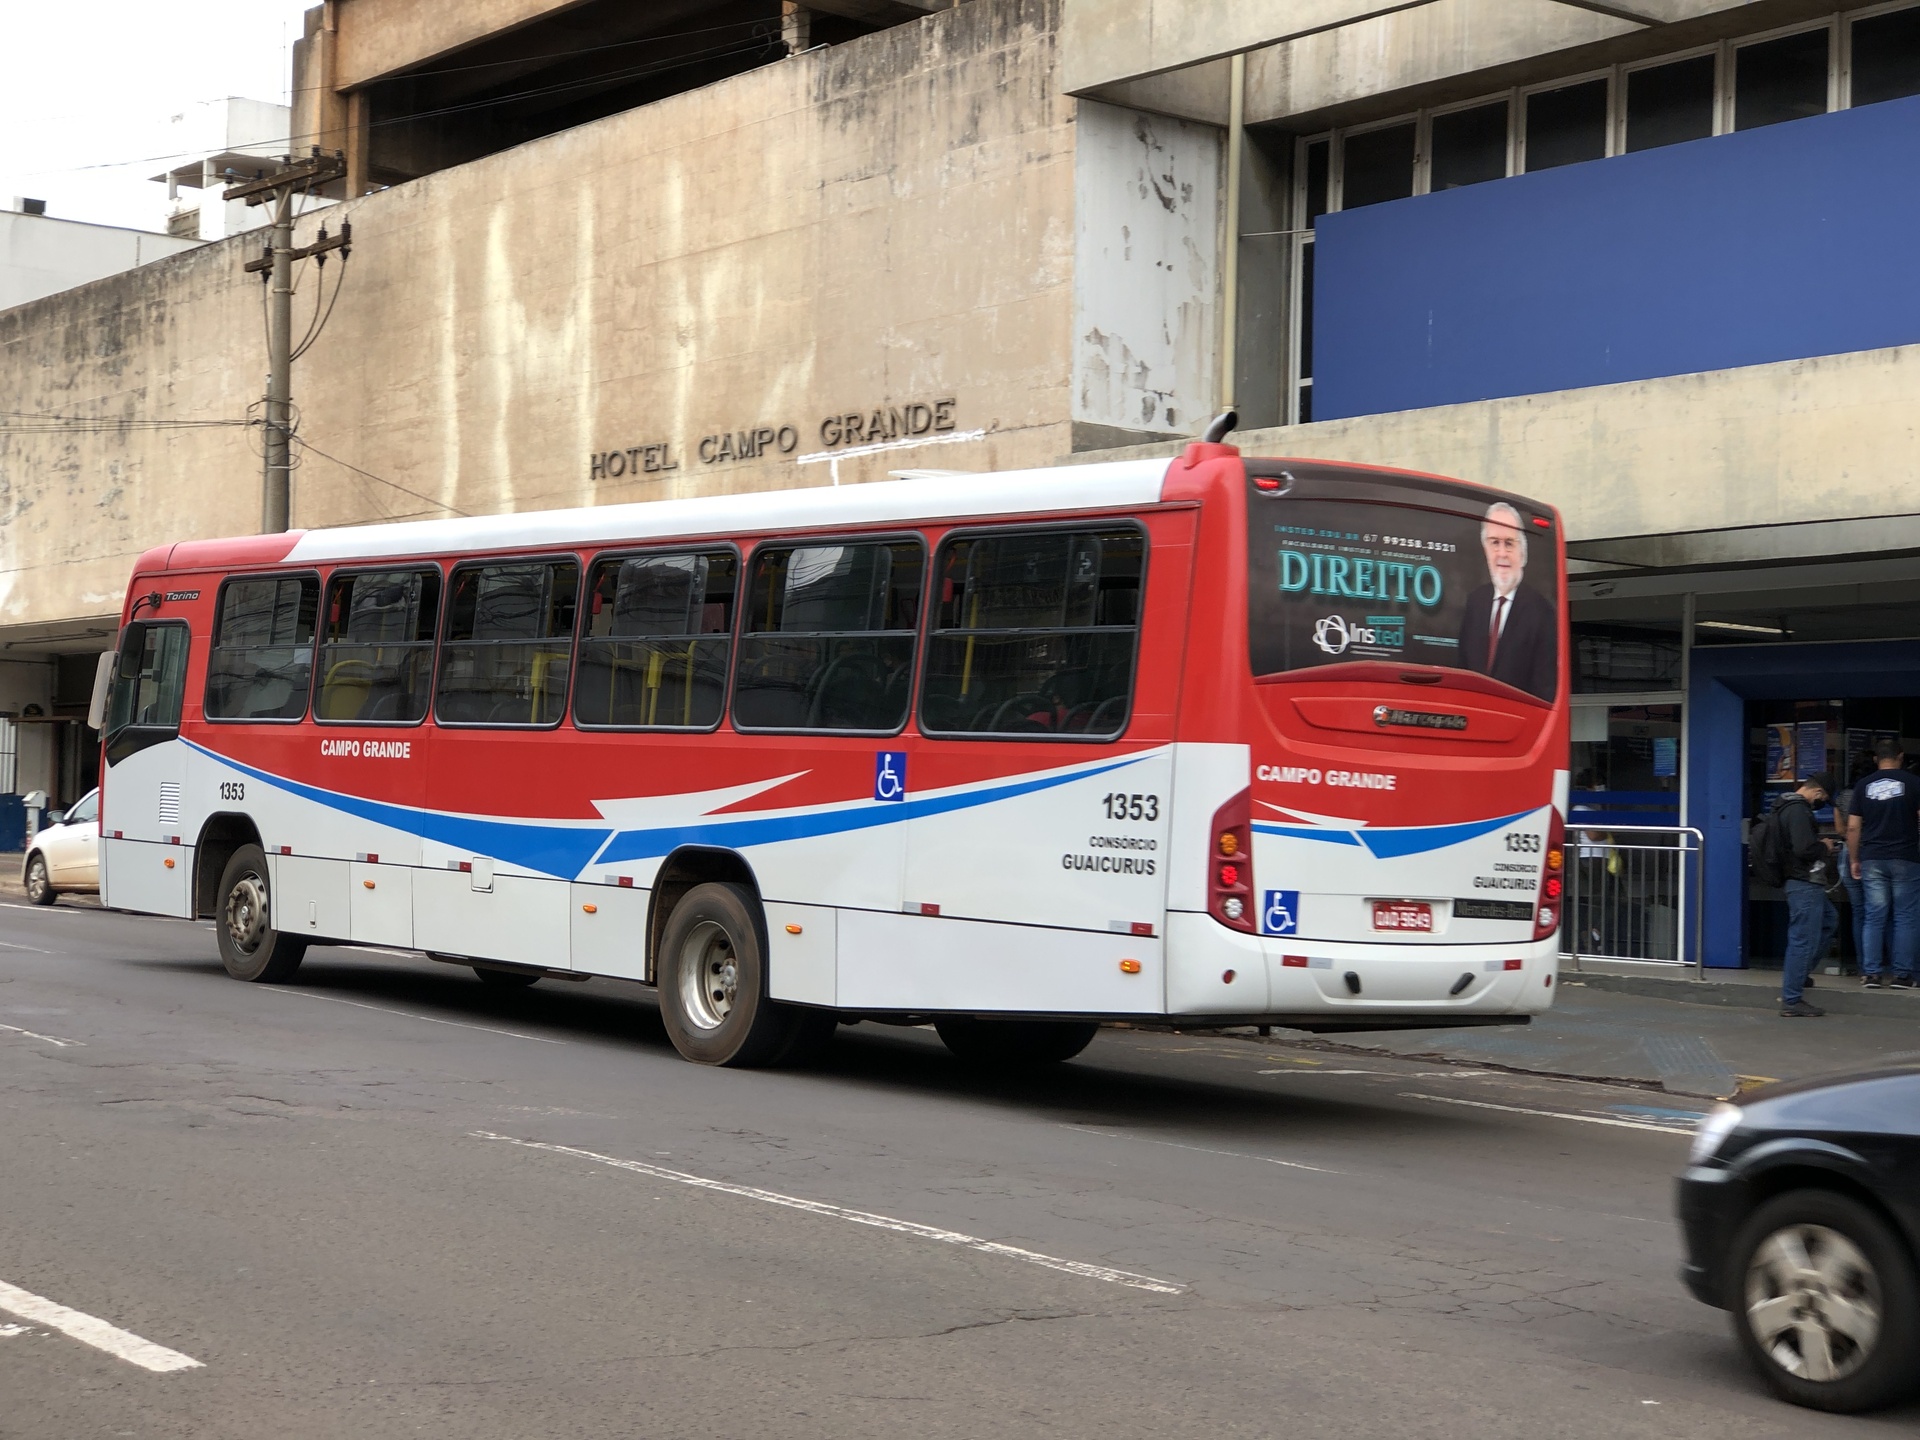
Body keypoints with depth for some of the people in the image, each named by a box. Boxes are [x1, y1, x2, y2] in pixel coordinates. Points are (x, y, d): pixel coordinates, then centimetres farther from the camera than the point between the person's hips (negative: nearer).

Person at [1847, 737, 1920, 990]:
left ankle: (1871, 974, 2)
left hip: (1872, 860, 3)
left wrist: (1854, 860, 12)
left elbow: (1853, 827, 4)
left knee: (1875, 917, 6)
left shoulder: (1863, 786, 5)